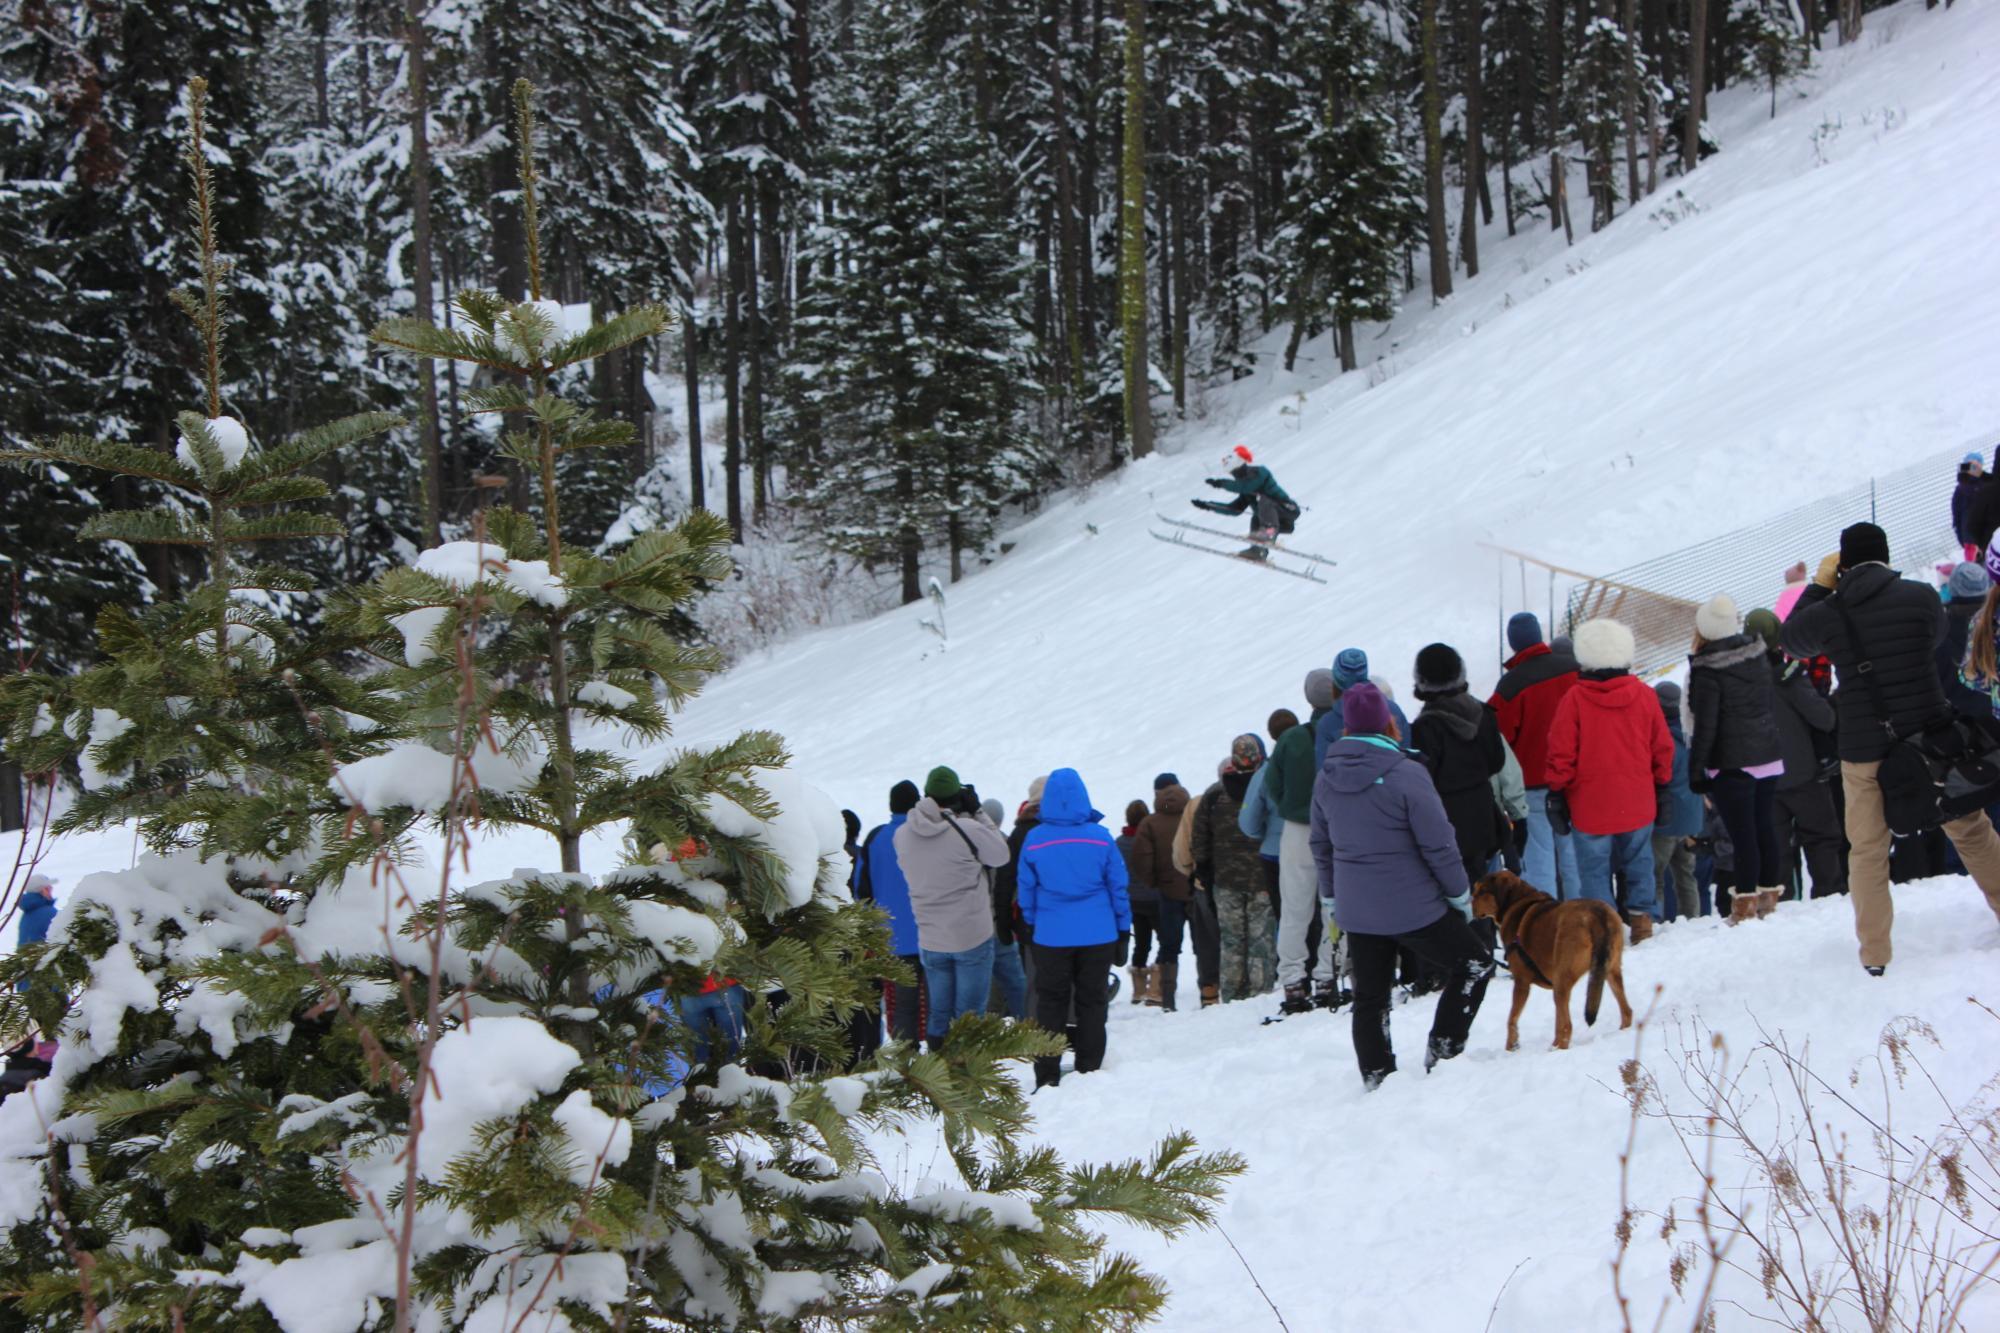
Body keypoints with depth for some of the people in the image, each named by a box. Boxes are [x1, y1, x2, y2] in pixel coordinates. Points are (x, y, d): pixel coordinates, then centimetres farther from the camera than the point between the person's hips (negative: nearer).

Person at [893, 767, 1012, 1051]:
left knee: (939, 1013, 14)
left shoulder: (903, 835, -3)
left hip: (930, 940, 4)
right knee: (969, 1015, 3)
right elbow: (1000, 855, -3)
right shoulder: (968, 830, -18)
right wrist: (977, 812, 1)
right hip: (972, 937, -4)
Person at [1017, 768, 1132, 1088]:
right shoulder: (1100, 837, -7)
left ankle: (1047, 1075, 9)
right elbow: (1118, 887, -1)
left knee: (1050, 1004, 10)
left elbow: (1026, 890, 2)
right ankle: (1088, 1071, 13)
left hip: (1051, 937, 0)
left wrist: (1030, 927, 16)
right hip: (1097, 935, 0)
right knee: (1092, 1003, 10)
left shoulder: (1034, 840, -7)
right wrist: (1123, 931, 9)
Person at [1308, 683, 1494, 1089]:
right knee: (1474, 964, 10)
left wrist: (1331, 896, 25)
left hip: (1355, 912, 6)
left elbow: (1321, 845, 12)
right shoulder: (1406, 774, -18)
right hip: (1412, 909, -6)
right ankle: (1443, 1050, 7)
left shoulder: (1326, 778, 2)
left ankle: (1376, 1077, 16)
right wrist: (1460, 894, -1)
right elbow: (1438, 844, -14)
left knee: (1369, 996, 15)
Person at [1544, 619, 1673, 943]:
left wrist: (1556, 794, 1)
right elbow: (1662, 749, 6)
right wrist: (1661, 786, 18)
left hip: (1590, 807, -3)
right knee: (1638, 865, 17)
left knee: (1594, 869, 4)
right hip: (1637, 805, 3)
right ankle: (1640, 917, 17)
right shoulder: (1644, 696, -2)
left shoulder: (1574, 700, -12)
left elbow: (1561, 754, -9)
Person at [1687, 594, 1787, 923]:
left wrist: (1696, 770, -9)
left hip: (1731, 764, -7)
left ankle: (1745, 902, -1)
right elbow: (1772, 705, 14)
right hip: (1768, 757, 7)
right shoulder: (1757, 655, 6)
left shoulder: (1707, 670, -15)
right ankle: (1769, 895, 18)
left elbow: (1705, 726, -15)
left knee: (1742, 834, -4)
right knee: (1765, 827, 11)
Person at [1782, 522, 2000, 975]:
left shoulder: (1828, 612, -6)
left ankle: (1875, 953, 9)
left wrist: (1819, 586, 18)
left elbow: (1790, 640, 15)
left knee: (1867, 852, 10)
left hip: (1864, 750, 0)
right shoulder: (1921, 596, -7)